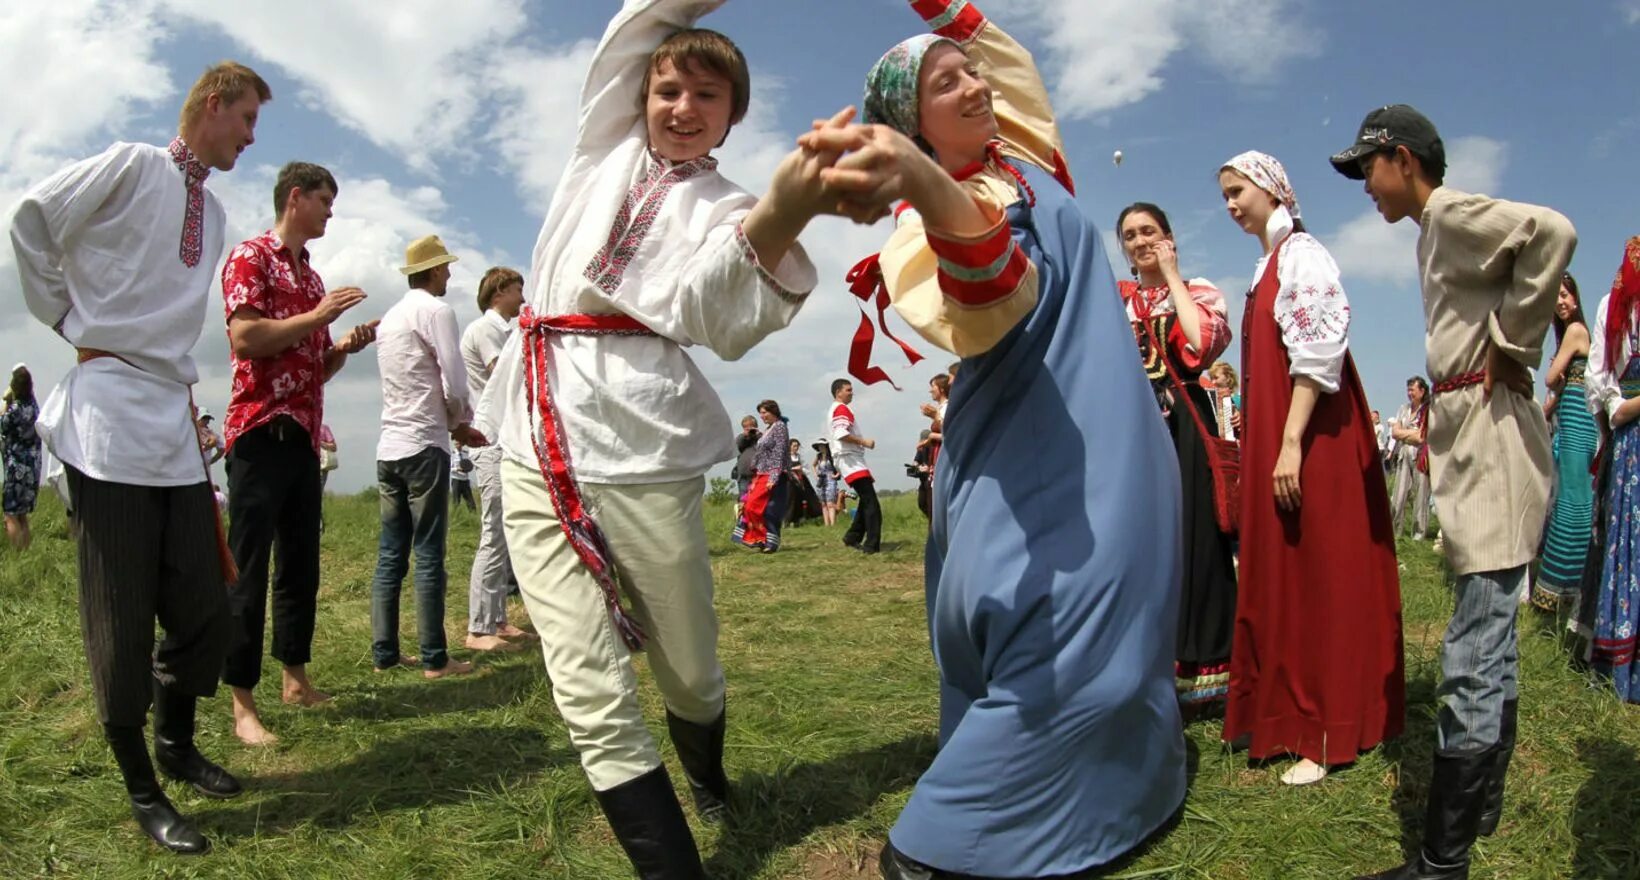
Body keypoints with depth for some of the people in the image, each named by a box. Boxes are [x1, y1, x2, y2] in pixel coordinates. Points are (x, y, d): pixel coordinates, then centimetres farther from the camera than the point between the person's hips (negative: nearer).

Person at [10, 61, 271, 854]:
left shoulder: (213, 211, 17)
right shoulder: (133, 166, -4)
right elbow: (31, 221, -3)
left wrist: (182, 382, 17)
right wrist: (70, 321, 0)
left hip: (174, 417, 7)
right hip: (112, 410, -7)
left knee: (204, 607, 8)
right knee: (121, 620, 0)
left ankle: (177, 745, 30)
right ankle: (141, 790, 12)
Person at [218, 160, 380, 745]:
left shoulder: (311, 277, 23)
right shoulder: (250, 257, -2)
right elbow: (244, 337, -17)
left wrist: (347, 345, 9)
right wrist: (317, 318, -13)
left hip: (304, 437, 9)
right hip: (261, 433, -8)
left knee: (301, 564, 11)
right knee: (249, 568, -7)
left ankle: (296, 678, 20)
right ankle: (242, 702, -4)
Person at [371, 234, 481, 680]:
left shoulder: (389, 318, 17)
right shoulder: (436, 310, -7)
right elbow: (454, 384, -13)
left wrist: (454, 425, 17)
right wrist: (461, 422, 6)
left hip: (389, 447, 8)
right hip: (424, 446, -8)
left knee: (391, 554, 9)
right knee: (429, 555, -4)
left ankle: (384, 652, 12)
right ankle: (434, 658, 0)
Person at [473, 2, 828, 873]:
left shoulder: (727, 208, 6)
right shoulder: (609, 149, 18)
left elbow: (722, 325, -15)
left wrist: (778, 220, -31)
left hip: (642, 450, -2)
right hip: (538, 447, 3)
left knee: (690, 676, 8)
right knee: (591, 697, -5)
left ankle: (708, 780, 41)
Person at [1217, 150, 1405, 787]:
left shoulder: (1301, 254, -9)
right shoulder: (1269, 262, 18)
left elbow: (1318, 352, -19)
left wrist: (1291, 444, -24)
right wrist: (1262, 445, 15)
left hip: (1309, 439, -9)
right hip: (1271, 436, 9)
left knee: (1315, 573, -4)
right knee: (1279, 573, 13)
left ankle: (1324, 735, 5)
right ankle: (1283, 714, 24)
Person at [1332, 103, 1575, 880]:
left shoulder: (1452, 213, -9)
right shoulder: (1438, 232, 20)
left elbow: (1554, 232, -27)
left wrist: (1509, 347, -20)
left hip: (1490, 435, -11)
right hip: (1472, 438, 11)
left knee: (1471, 657, -10)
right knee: (1489, 640, 18)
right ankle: (1481, 801, 32)